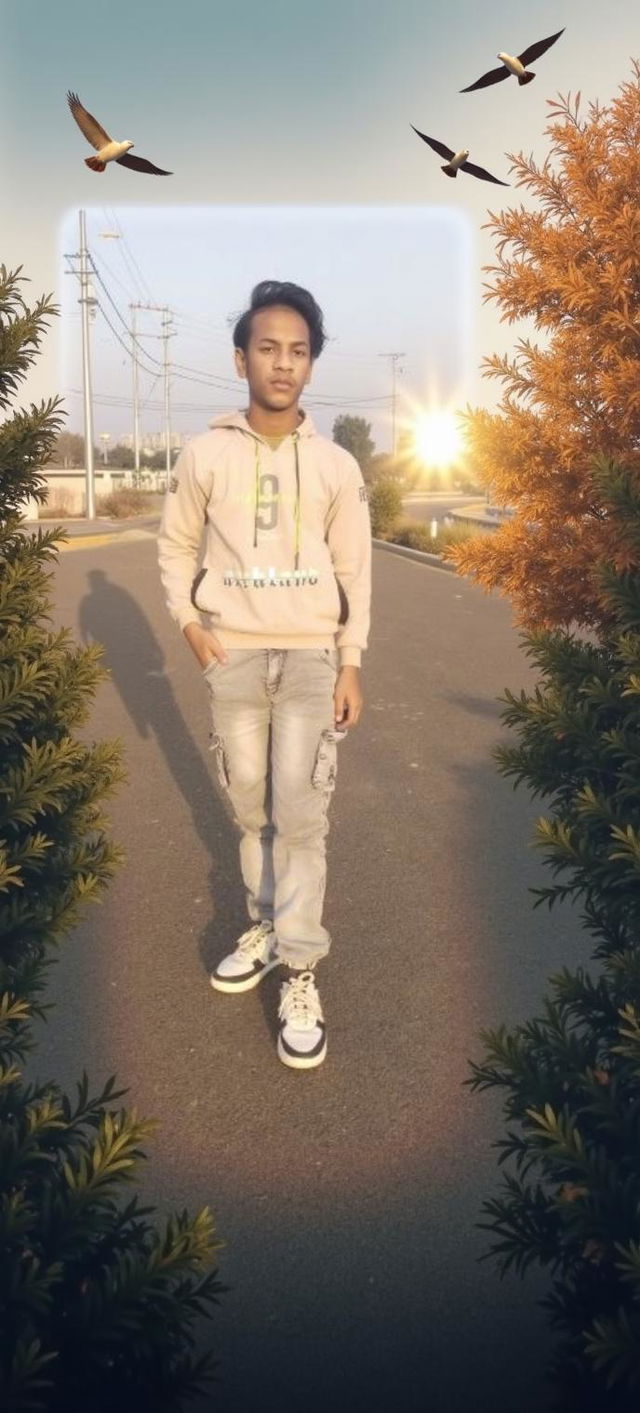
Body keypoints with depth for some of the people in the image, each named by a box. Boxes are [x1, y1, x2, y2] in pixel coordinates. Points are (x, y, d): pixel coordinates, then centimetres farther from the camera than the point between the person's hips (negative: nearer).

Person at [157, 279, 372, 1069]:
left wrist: (351, 665, -2)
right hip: (232, 654, 1)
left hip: (312, 655, -1)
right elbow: (175, 546, 10)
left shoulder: (336, 466, 0)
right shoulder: (204, 455, -1)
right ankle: (265, 923, 30)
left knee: (301, 811, -5)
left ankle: (300, 972, 4)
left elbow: (355, 572, 3)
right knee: (248, 803, 10)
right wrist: (188, 624, -2)